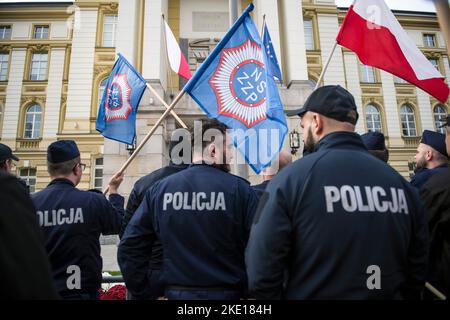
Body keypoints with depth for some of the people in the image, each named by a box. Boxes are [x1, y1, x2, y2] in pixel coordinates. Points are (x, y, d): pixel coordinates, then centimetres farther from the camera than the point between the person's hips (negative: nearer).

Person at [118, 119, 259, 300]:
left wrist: (143, 293, 6)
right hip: (226, 293, -2)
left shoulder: (159, 189, -3)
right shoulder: (240, 189, -12)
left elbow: (129, 247, -2)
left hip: (177, 293, 3)